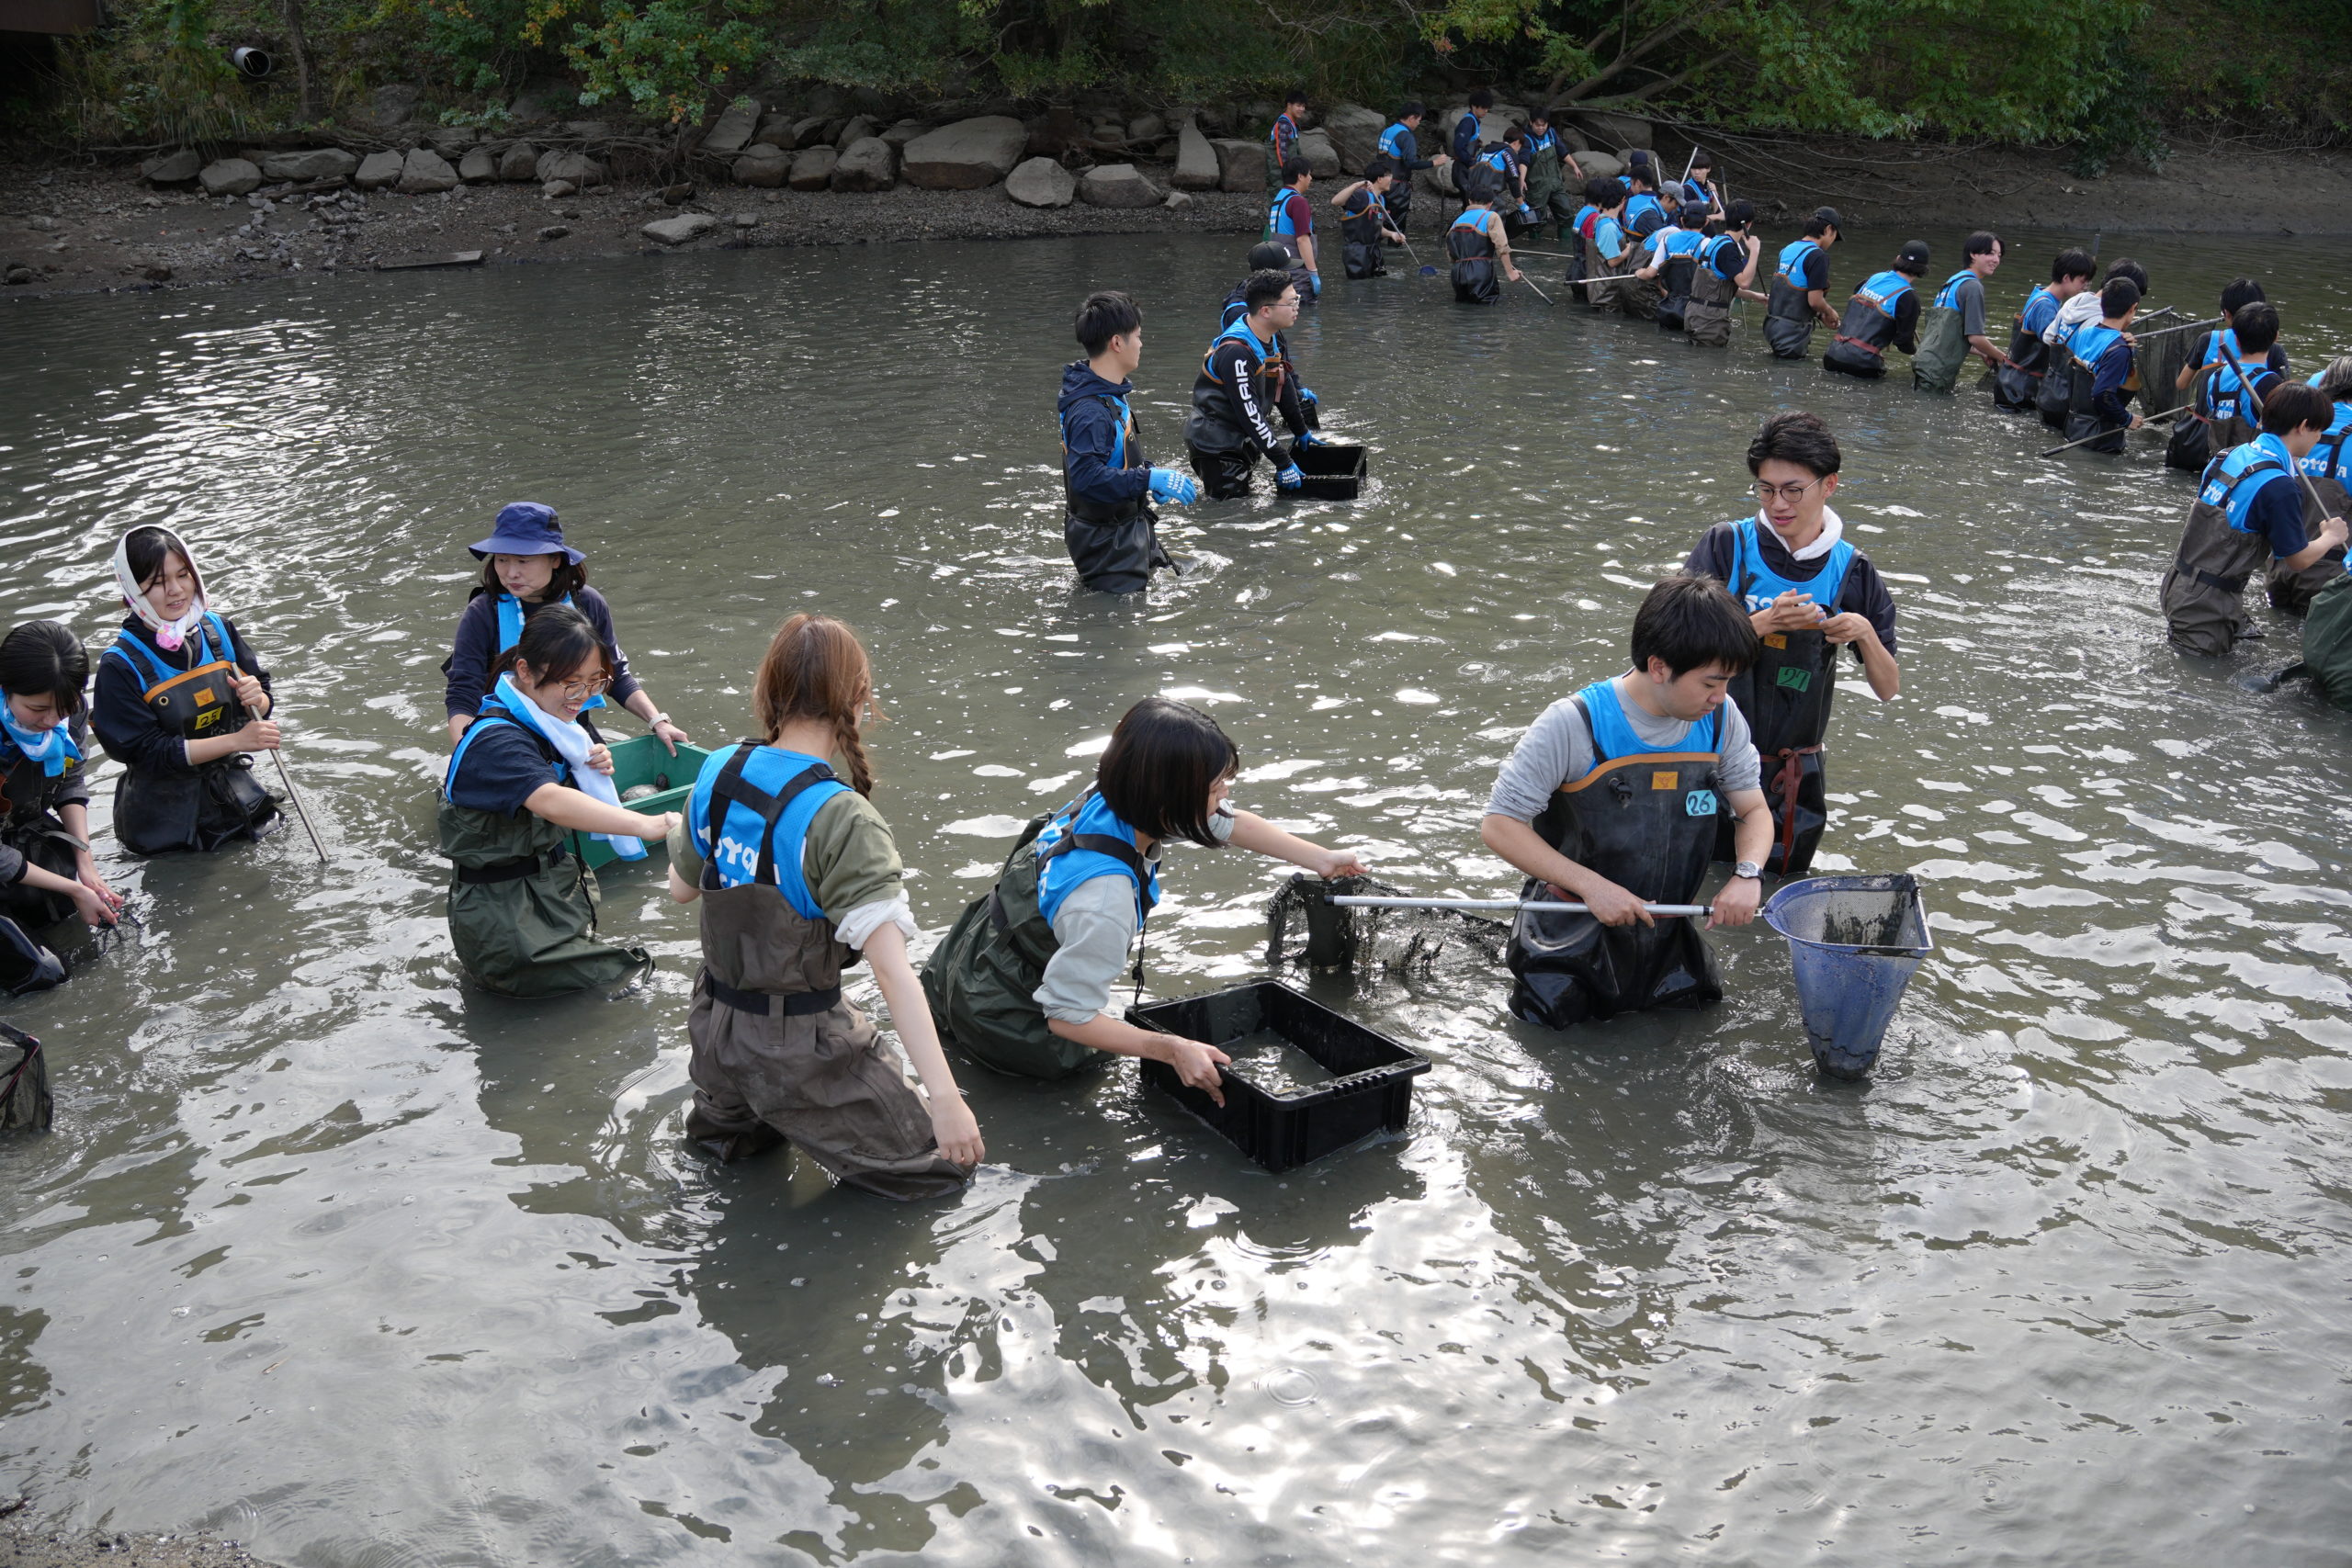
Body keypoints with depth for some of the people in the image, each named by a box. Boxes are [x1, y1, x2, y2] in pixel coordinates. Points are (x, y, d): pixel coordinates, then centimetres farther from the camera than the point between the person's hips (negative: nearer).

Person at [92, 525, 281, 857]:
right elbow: (148, 752, -21)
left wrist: (257, 700, -21)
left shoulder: (219, 631, -5)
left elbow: (263, 706, 3)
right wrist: (237, 740, -28)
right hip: (164, 815, -4)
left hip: (235, 795, 4)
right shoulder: (120, 666, -18)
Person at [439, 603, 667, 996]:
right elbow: (550, 802, -44)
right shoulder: (496, 740, -26)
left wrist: (595, 769, -6)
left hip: (552, 886, 9)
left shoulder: (546, 724, 4)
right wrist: (646, 824, -56)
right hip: (505, 915, -9)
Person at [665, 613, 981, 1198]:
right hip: (798, 1050, -9)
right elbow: (890, 966, -34)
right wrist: (944, 1096, -36)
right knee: (946, 1161, 5)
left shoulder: (717, 770, -8)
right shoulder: (841, 819, -28)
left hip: (715, 1025, 9)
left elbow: (682, 889, 9)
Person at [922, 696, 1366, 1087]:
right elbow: (1067, 1017, -29)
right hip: (999, 1023, -7)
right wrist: (1173, 1050, -29)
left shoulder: (1110, 799, -16)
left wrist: (1323, 859, 5)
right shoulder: (1104, 900, -39)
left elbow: (1229, 823, 0)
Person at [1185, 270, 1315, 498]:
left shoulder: (1272, 336, 1)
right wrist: (1284, 464, -24)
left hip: (1243, 443, 10)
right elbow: (1250, 415, -28)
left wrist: (1301, 432, 21)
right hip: (1217, 447, -9)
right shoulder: (1236, 353, -28)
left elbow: (1284, 384, 16)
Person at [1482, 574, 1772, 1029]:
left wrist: (1747, 874, -18)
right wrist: (1592, 885, -27)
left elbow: (1754, 809, 5)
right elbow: (1499, 825, -20)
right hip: (1573, 933, -4)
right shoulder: (1573, 725, -23)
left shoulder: (1721, 720, -7)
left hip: (1666, 937, 5)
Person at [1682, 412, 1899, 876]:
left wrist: (1865, 634, -18)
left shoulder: (1852, 572, 1)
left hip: (1793, 781, 2)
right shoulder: (1725, 547, -6)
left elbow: (1888, 689, 1)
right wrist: (1765, 622, -26)